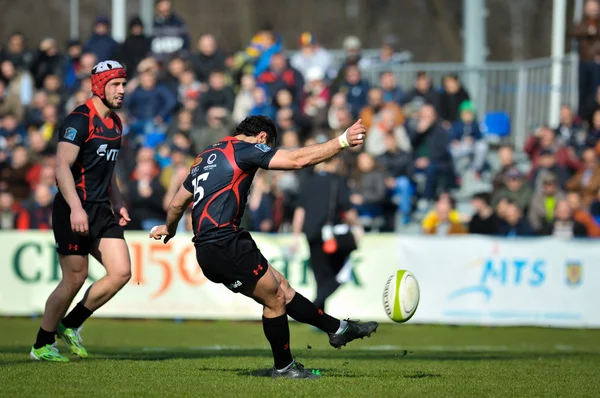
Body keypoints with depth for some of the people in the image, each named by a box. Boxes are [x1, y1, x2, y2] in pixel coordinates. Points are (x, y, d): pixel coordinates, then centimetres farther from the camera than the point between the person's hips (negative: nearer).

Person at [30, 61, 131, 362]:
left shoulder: (115, 123, 15)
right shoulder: (80, 120, -13)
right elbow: (62, 167, -21)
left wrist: (117, 203, 19)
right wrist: (76, 208, -29)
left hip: (100, 210, 8)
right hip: (74, 210, -8)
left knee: (121, 273, -3)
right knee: (75, 279, -6)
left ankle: (70, 326, 13)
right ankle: (41, 346, 9)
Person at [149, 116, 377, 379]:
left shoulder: (206, 157, 21)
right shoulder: (244, 149, -5)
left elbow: (177, 203, 30)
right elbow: (297, 160, -15)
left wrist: (168, 229, 49)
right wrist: (342, 141, -12)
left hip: (207, 248, 9)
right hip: (225, 245, -9)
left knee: (281, 289, 12)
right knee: (275, 299, 2)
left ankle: (338, 329, 17)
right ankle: (284, 368, 12)